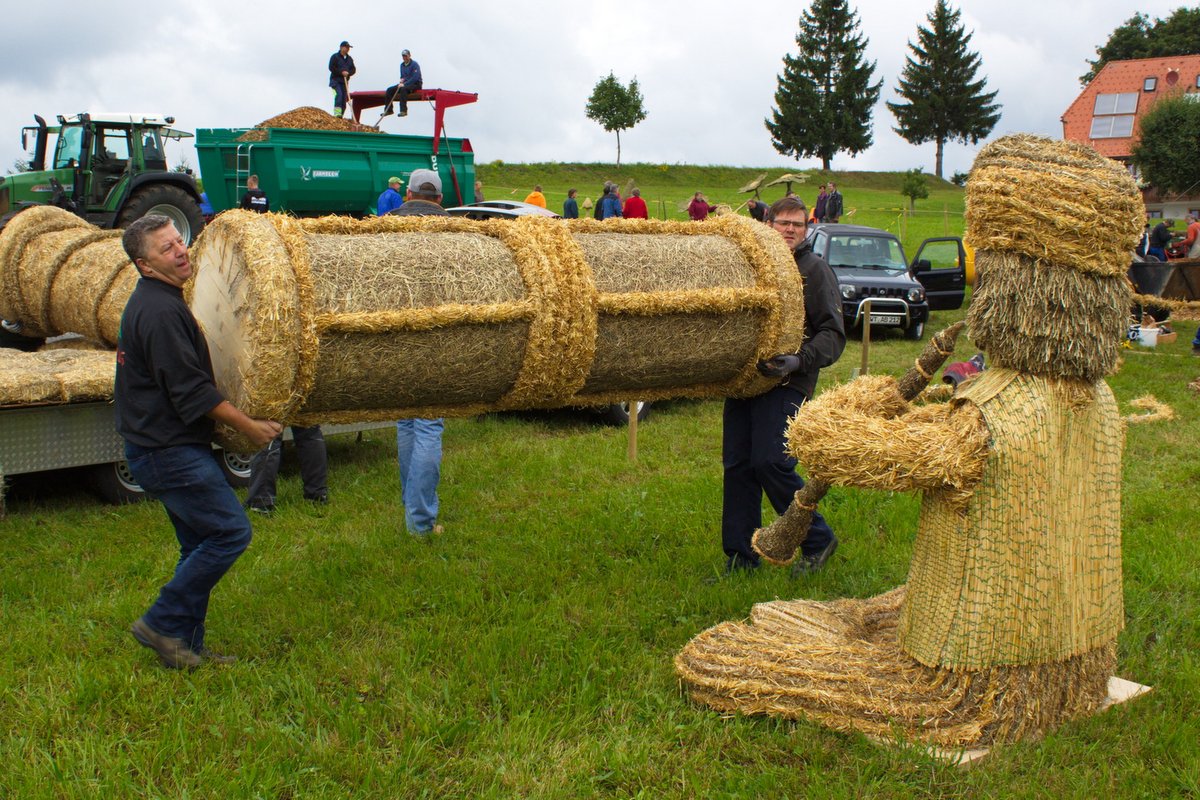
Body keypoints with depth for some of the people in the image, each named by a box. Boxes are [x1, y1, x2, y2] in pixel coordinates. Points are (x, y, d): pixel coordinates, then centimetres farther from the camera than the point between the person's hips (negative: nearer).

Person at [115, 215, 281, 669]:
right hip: (168, 451, -11)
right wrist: (248, 426, -14)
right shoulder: (159, 312, -19)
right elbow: (191, 390, -21)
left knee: (201, 543, 14)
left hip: (164, 447, 11)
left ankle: (187, 645, 20)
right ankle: (162, 624, 0)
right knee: (230, 531, -8)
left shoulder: (153, 301, 14)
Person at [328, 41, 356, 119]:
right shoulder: (335, 57, -2)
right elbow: (331, 68, -10)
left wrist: (348, 73, -9)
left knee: (344, 98, 1)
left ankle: (341, 115, 5)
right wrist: (341, 72, -18)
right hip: (335, 80, -6)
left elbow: (353, 70, 13)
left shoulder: (350, 59, 16)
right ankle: (337, 113, -28)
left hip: (345, 81, 6)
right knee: (339, 95, -23)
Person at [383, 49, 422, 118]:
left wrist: (404, 84, -26)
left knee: (403, 89, -38)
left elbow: (415, 78, -23)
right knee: (390, 89, -5)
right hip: (405, 84, 8)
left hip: (415, 84, -8)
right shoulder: (402, 65, 11)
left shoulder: (414, 64, -14)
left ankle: (403, 111, -37)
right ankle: (389, 110, 2)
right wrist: (402, 79, -2)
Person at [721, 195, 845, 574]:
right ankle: (741, 557, 15)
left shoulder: (814, 270, 1)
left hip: (786, 384, -6)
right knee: (736, 465, 4)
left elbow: (833, 333, -4)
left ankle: (818, 539, 7)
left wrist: (801, 361, -20)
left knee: (770, 462, -14)